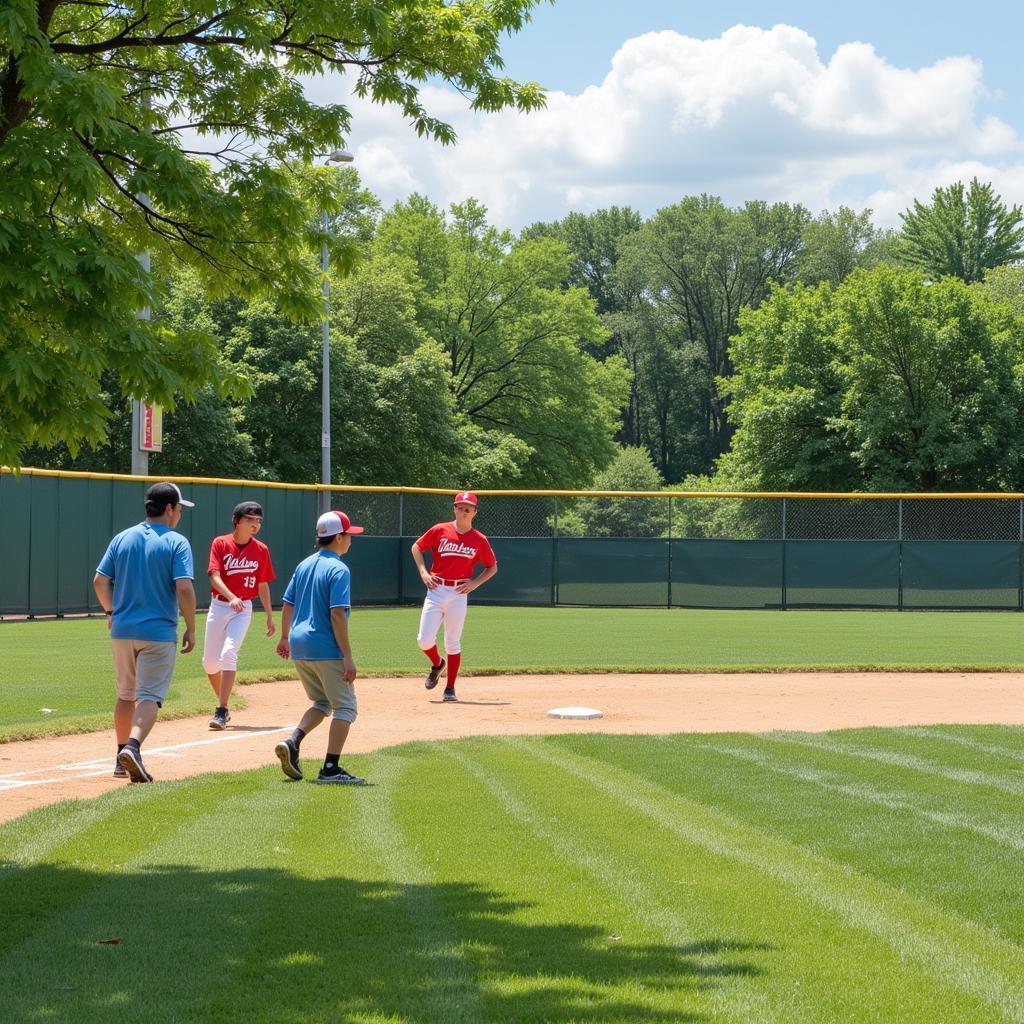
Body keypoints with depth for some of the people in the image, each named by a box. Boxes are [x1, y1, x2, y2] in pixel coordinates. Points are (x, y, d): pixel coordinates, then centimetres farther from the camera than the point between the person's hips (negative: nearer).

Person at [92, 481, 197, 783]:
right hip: (159, 633, -5)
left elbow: (99, 581, 5)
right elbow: (184, 588, -16)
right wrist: (191, 629, -8)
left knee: (126, 696, 19)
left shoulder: (122, 539, 6)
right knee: (149, 697, -5)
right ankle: (133, 747, -28)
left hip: (122, 630, 5)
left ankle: (122, 759, 23)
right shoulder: (176, 543, -7)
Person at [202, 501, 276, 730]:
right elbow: (215, 577, -16)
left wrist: (269, 615, 9)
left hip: (243, 609, -1)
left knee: (229, 654, -20)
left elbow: (263, 585, 10)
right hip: (218, 606, 1)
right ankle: (223, 706, 27)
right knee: (210, 660, 5)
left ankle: (221, 712, -20)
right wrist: (231, 597, -33)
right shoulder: (220, 544, -5)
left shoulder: (261, 550, 2)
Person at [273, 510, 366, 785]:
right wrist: (347, 657, -19)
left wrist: (284, 637, 31)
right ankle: (331, 768, -5)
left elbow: (287, 605, 17)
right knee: (344, 707, 2)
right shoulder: (338, 569, -12)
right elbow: (337, 615, -19)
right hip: (326, 648, -8)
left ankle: (292, 742, 0)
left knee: (322, 703, 22)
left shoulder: (304, 565, 11)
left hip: (298, 646, 8)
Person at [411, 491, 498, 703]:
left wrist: (475, 583, -1)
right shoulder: (440, 530, 1)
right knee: (424, 640, -6)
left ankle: (450, 688, 11)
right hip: (436, 590, 0)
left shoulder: (479, 540, 3)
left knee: (453, 643, 3)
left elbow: (492, 567, 14)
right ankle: (437, 664, 26)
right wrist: (423, 572, 0)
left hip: (459, 594, 0)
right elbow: (416, 547, 12)